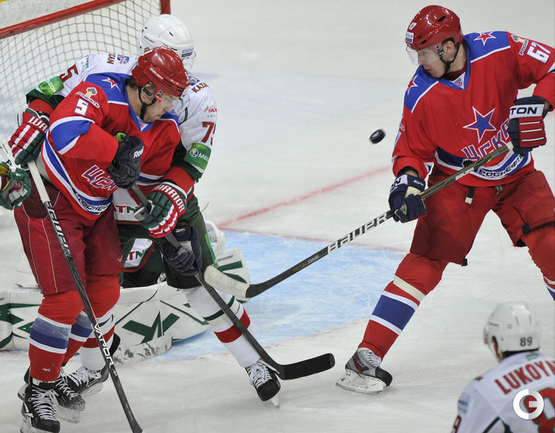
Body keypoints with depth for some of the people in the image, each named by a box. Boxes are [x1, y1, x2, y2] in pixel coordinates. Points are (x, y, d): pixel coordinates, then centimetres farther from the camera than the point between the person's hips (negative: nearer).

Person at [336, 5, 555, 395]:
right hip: (457, 182, -1)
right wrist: (408, 180, -28)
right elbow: (412, 149, -8)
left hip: (516, 174, 1)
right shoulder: (421, 95, -17)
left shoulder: (500, 51, -20)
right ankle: (368, 355, -12)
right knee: (425, 261, -12)